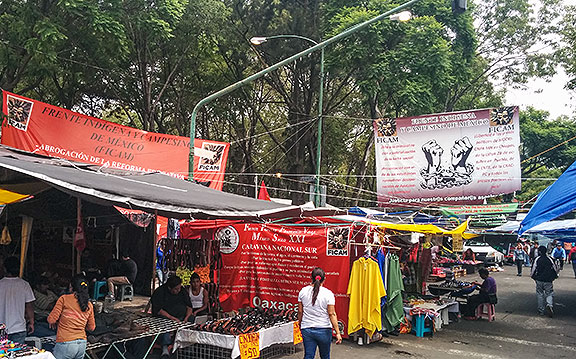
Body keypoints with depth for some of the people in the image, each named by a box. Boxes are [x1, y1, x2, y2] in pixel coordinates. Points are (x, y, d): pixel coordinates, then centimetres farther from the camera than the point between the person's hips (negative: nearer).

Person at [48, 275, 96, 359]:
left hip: (65, 343, -5)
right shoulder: (89, 305, 6)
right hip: (82, 345, 5)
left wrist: (55, 322, 15)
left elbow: (51, 319, -6)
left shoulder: (64, 299, -6)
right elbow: (91, 327, 14)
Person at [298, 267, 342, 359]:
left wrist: (300, 324, 21)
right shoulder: (328, 293, -10)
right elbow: (332, 314, -12)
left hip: (307, 329, 2)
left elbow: (300, 312, 5)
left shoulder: (303, 291, -1)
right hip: (324, 330, -2)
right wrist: (337, 332, -9)